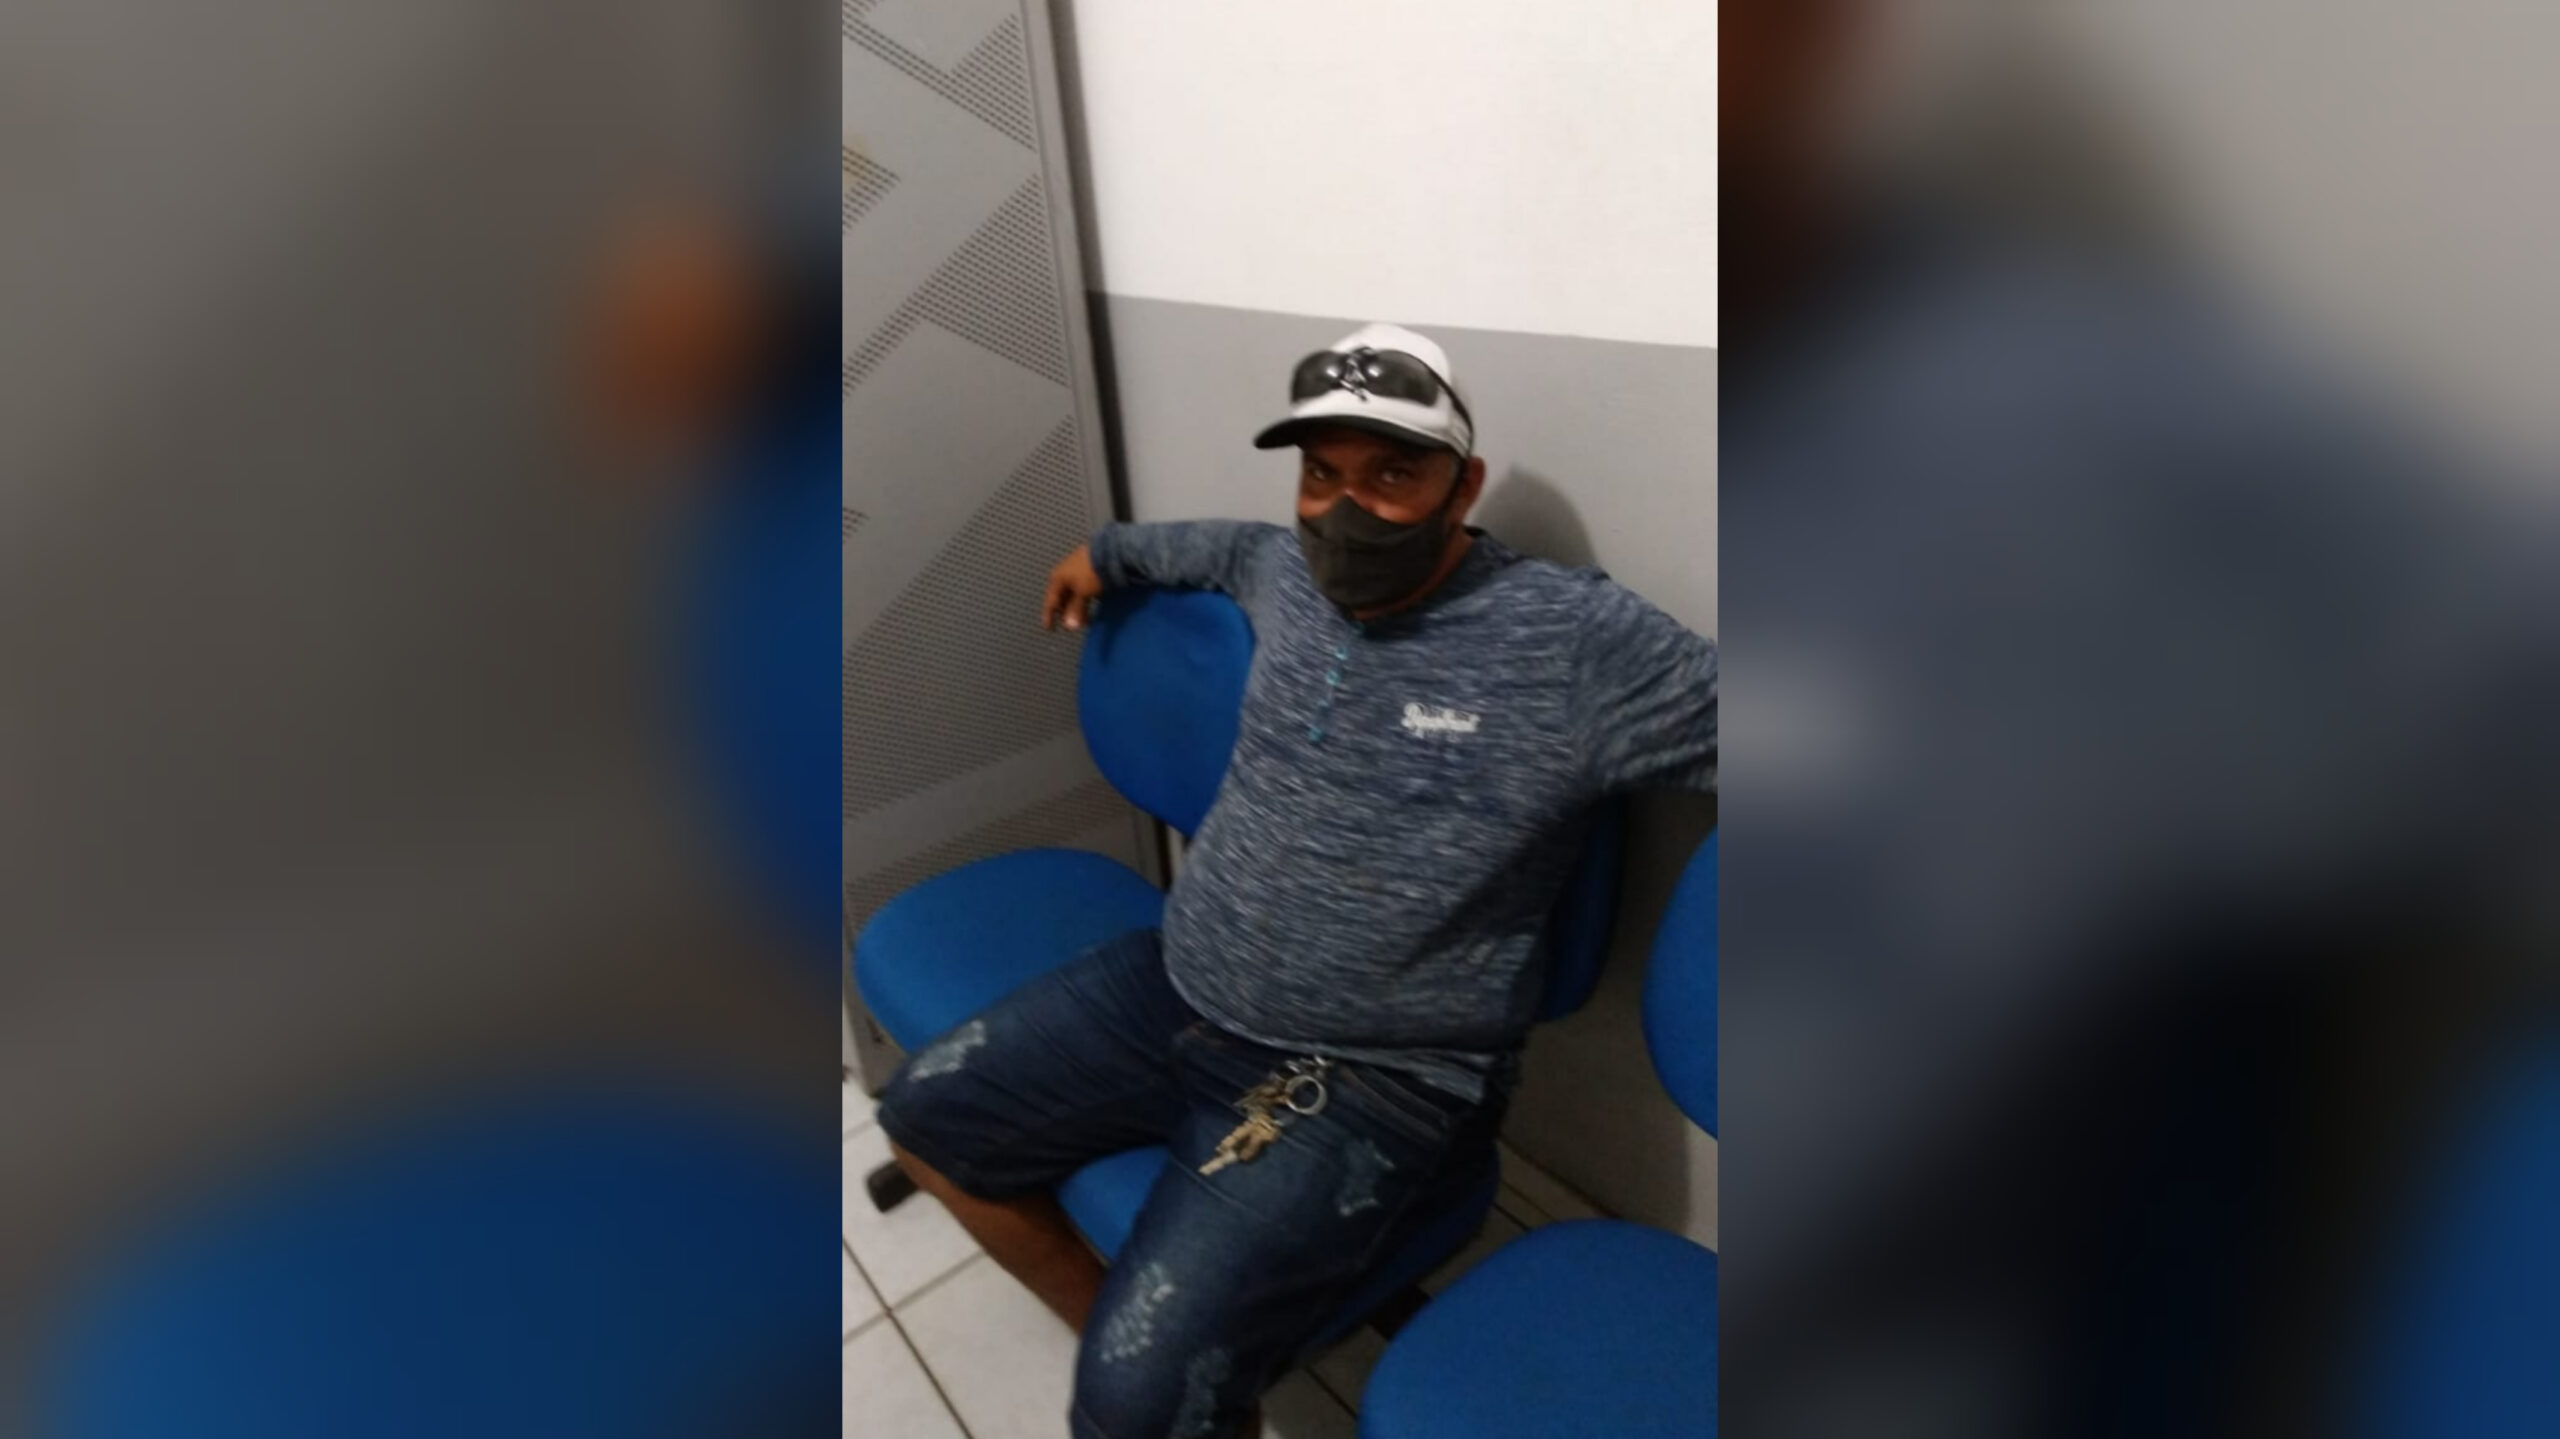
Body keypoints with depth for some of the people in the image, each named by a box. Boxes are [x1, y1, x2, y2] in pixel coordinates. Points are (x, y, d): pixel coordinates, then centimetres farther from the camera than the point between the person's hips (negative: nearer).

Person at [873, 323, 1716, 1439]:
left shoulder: (1575, 640, -14)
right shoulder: (1290, 573, 6)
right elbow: (1224, 544, 28)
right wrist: (1106, 552, 41)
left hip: (1371, 1082, -7)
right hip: (1172, 990, 7)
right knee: (924, 1115, 11)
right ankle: (1110, 1331, 25)